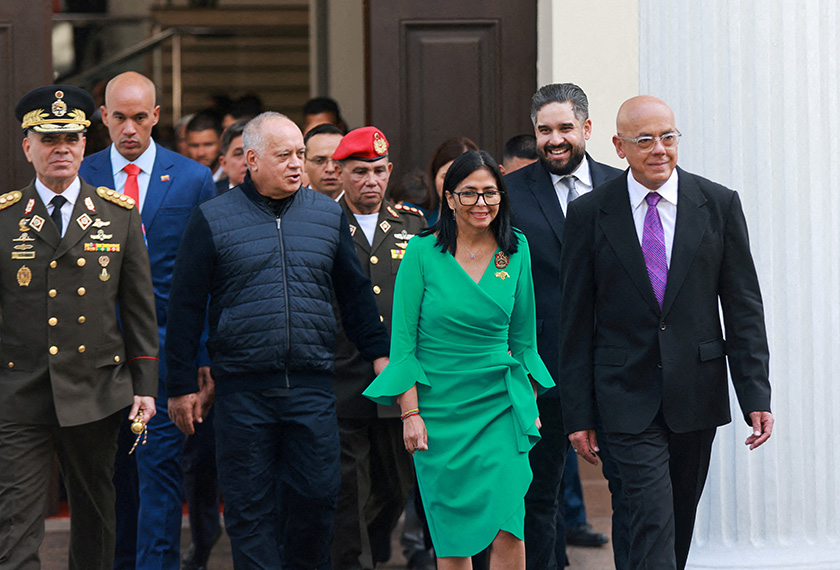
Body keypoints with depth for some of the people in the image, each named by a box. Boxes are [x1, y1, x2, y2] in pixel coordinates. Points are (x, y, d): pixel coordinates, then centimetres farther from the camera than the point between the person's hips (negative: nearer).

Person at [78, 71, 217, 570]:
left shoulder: (193, 180, 2)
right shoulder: (80, 178, 6)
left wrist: (206, 355, -3)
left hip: (166, 348, -2)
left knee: (160, 467, -7)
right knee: (113, 470, 10)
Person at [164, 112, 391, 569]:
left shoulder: (328, 214, 10)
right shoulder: (212, 220, 1)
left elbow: (355, 292, 16)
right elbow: (186, 306, 1)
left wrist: (379, 354, 9)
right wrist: (182, 386, -1)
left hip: (313, 388, 2)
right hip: (243, 390, -2)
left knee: (317, 498, 0)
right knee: (250, 509, 2)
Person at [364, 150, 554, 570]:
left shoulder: (516, 250, 3)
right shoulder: (422, 252, -7)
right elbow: (403, 339, -5)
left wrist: (531, 402, 12)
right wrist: (410, 413, -10)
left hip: (501, 402, 2)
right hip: (439, 405, -2)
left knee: (508, 527, -10)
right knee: (452, 531, 5)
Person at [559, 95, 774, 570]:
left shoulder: (720, 205, 2)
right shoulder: (590, 214, -1)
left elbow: (744, 306, 2)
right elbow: (576, 320, 1)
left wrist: (756, 393, -5)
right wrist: (579, 413, -1)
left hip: (697, 391, 2)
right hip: (629, 397, -2)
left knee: (682, 517, 13)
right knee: (653, 518, -12)